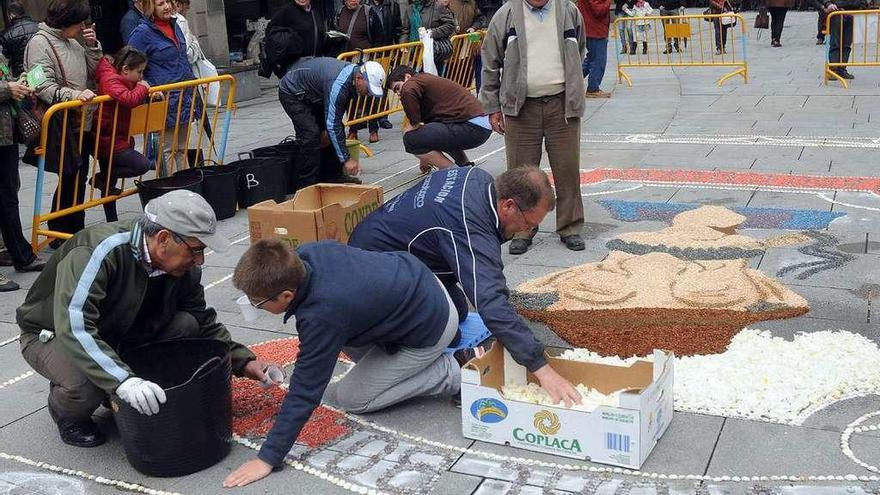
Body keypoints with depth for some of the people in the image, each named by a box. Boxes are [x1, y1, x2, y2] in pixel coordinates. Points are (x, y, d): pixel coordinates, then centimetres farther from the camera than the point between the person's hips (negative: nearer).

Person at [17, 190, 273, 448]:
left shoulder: (183, 267, -14)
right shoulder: (97, 253, -35)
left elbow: (205, 322, -1)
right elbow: (74, 329, -44)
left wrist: (243, 362, -14)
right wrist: (124, 380, -53)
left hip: (116, 334, 6)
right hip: (53, 336, -6)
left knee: (187, 325, -17)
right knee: (86, 383, -37)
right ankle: (67, 414, 0)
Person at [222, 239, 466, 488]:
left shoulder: (321, 316, -33)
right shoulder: (307, 252, -14)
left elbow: (305, 392, -26)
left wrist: (268, 458, -21)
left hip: (430, 327, -8)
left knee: (352, 399, 2)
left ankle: (453, 372, 2)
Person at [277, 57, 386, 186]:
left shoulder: (354, 71, -10)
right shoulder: (338, 85, -38)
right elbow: (332, 124, -35)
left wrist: (327, 129, 2)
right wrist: (346, 159, -32)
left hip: (312, 94, 9)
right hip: (291, 92, -9)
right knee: (311, 135, -21)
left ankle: (333, 175, 13)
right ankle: (307, 184, -12)